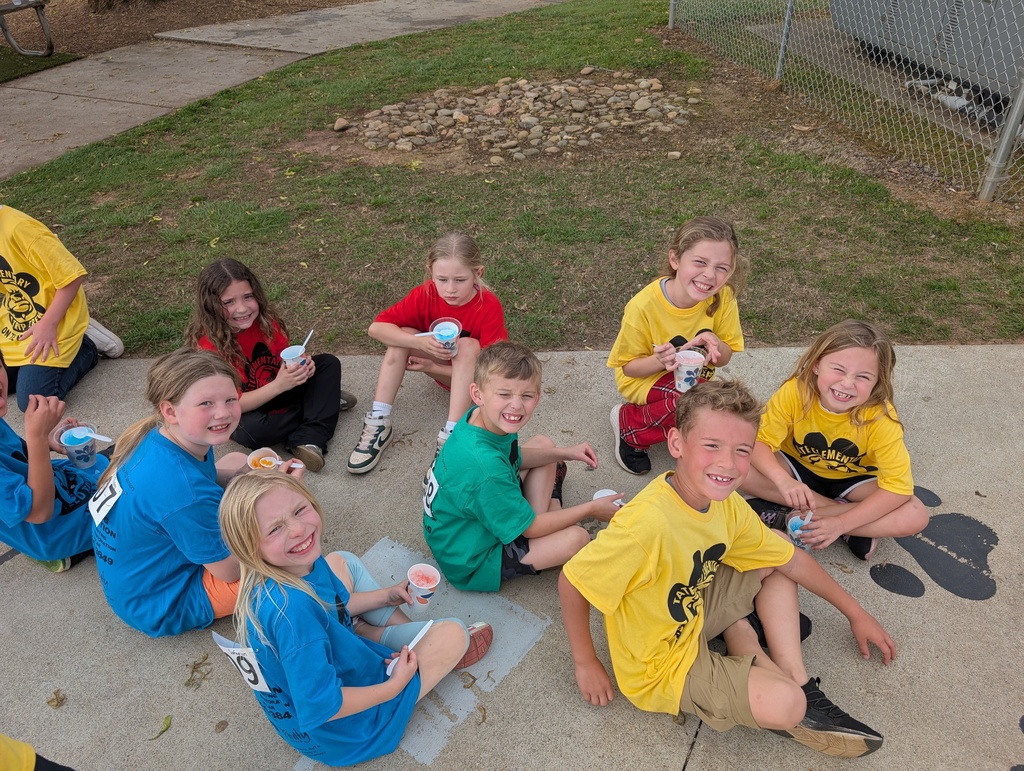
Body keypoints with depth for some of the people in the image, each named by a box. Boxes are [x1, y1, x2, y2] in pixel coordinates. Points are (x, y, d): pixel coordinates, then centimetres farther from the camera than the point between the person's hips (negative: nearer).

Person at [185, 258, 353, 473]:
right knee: (250, 430, -38)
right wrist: (278, 385, -38)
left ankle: (309, 440, -23)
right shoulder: (209, 346, -27)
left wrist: (300, 366, -22)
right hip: (241, 413, -6)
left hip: (276, 391, 6)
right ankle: (325, 400, -12)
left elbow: (284, 359, 2)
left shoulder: (265, 320, -13)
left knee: (328, 363, -6)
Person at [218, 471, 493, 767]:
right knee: (453, 633, -7)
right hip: (338, 732, -8)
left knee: (342, 562, 17)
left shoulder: (305, 564, -15)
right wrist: (394, 686, -21)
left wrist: (386, 596, 0)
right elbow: (321, 709, -33)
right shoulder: (291, 608, -41)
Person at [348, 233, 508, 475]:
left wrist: (433, 368, -28)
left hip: (473, 375, -3)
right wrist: (420, 342, -39)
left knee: (468, 346, -35)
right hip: (441, 366, 4)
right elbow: (376, 328, -22)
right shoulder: (425, 294, -20)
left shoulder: (489, 307, -28)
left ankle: (450, 437, -39)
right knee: (402, 335, -21)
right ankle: (378, 423, -21)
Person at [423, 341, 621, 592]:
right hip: (470, 564, -9)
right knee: (577, 537, -25)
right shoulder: (486, 469, -40)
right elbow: (530, 528, -23)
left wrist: (563, 453, 2)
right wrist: (591, 509, -12)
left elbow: (513, 456, 10)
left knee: (542, 444, 14)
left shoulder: (481, 417, -15)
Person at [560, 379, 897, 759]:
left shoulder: (727, 504, -10)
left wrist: (855, 613, 12)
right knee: (786, 705, -26)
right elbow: (572, 582, -26)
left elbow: (792, 560, 6)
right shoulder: (647, 522, -36)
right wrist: (586, 664, -14)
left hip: (692, 609, 8)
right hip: (663, 667, -8)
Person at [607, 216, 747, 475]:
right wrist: (660, 361, -37)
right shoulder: (644, 306, -27)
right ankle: (628, 422, -6)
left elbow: (724, 358, -4)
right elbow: (628, 367, -14)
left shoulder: (723, 298, -17)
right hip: (645, 379, -6)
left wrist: (713, 343, -29)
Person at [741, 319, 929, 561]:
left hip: (854, 479, -1)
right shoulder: (795, 392, -27)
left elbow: (898, 488, -26)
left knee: (916, 516, -25)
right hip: (798, 467, 1)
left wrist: (841, 523, -33)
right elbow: (758, 442, -25)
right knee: (741, 467, -30)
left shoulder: (880, 417, -27)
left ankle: (797, 518, -21)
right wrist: (783, 480, -45)